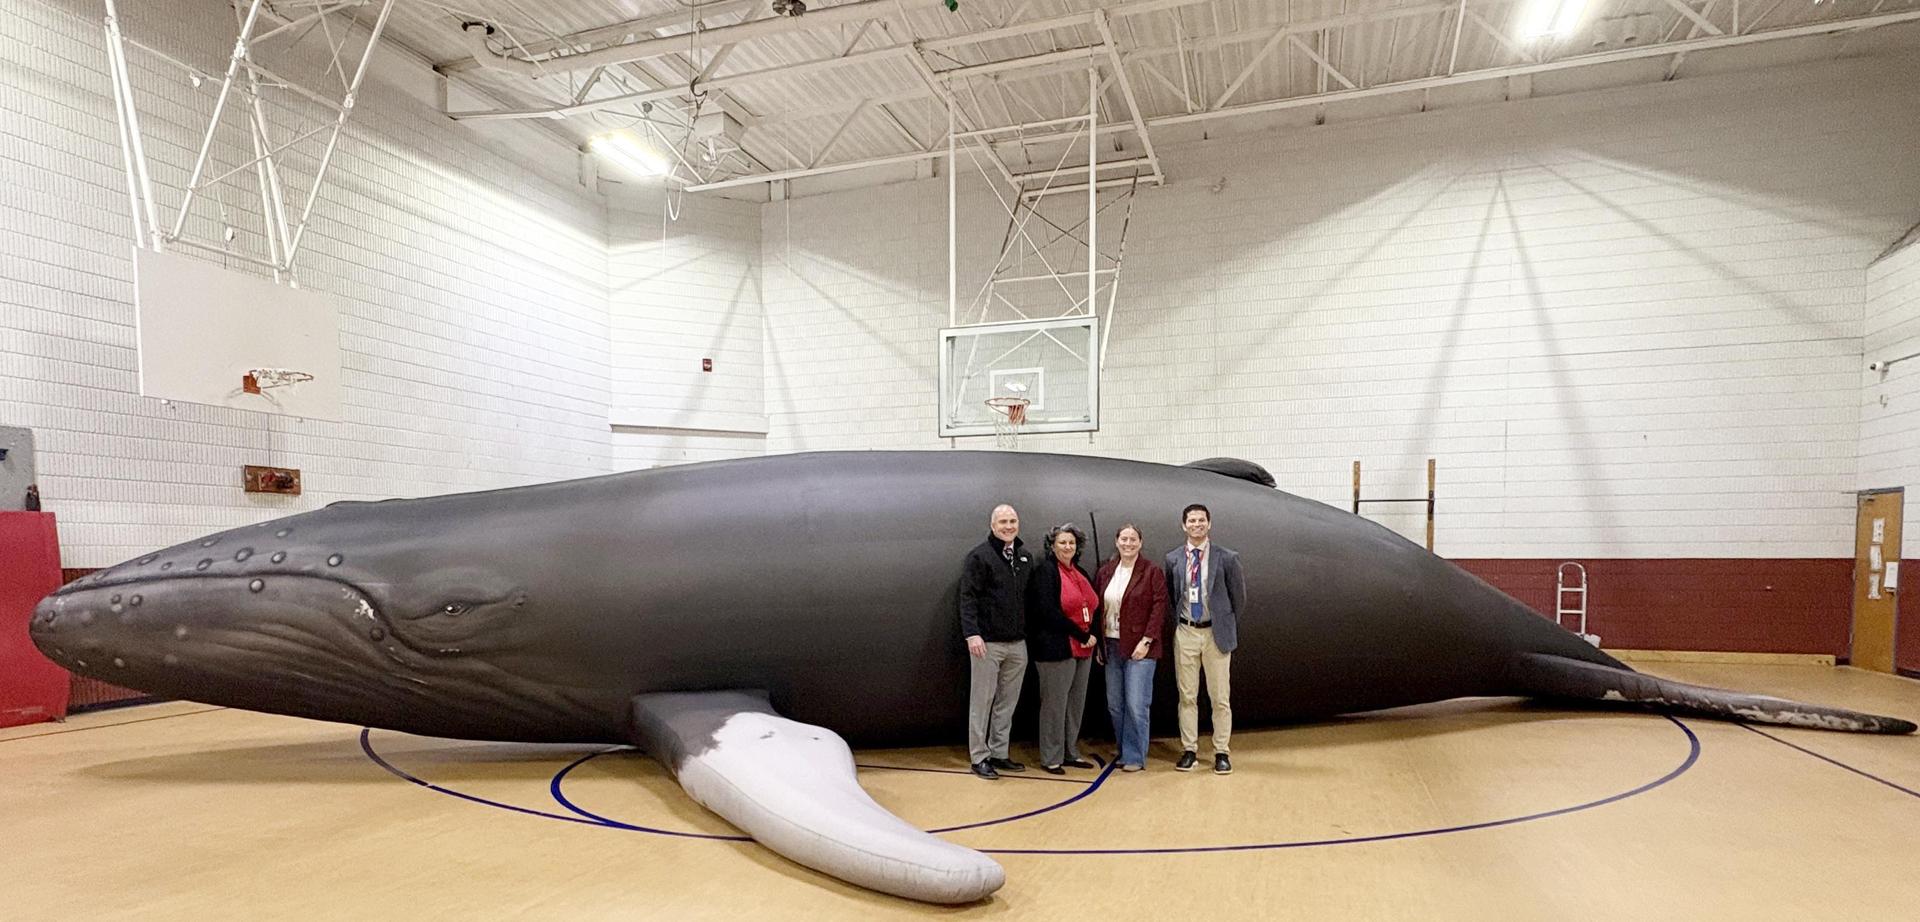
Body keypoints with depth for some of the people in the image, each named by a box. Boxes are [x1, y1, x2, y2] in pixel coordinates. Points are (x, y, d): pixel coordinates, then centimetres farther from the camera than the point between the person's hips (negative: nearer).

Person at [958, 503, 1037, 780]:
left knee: (1008, 702, 12)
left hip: (1018, 643, 6)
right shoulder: (979, 556, -7)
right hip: (987, 643, -6)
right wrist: (971, 633, -22)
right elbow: (968, 598, -13)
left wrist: (1030, 632, 11)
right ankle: (979, 757, 13)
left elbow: (1030, 596, 16)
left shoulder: (1025, 556, 12)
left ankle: (999, 753, 23)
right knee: (982, 701, 3)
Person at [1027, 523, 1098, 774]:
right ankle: (1051, 758, 9)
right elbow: (1048, 611, -16)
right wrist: (1082, 635, -14)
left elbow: (1092, 607, 19)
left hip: (1082, 649, 8)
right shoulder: (1046, 571, -8)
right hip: (1056, 648, -7)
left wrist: (1090, 636, 1)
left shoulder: (1080, 573, 15)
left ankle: (1070, 753, 24)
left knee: (1076, 703, 12)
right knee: (1055, 704, -2)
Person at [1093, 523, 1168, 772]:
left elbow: (1159, 607, -9)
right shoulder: (1105, 571, 10)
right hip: (1111, 646, 5)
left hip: (1139, 647, -5)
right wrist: (1099, 643, 9)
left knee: (1136, 705, -6)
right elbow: (1097, 608, 13)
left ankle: (1135, 756, 7)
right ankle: (1125, 751, 23)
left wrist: (1146, 641, -15)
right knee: (1114, 705, 9)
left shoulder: (1152, 571, -5)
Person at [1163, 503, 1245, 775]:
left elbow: (1239, 597, 5)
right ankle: (1189, 750, 17)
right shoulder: (1173, 559, 2)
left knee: (1220, 698, 4)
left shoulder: (1227, 558, -4)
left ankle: (1221, 753, 15)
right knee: (1187, 696, 7)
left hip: (1216, 634, -2)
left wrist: (1227, 626, 10)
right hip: (1185, 633, 2)